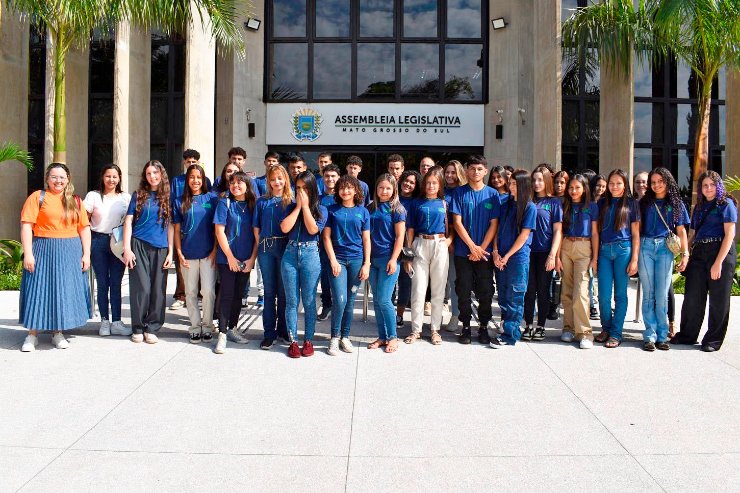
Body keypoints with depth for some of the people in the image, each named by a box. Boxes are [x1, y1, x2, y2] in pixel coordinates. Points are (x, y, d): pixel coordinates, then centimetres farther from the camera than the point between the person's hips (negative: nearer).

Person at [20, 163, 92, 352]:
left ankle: (57, 332, 20)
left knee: (64, 291, 7)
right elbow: (26, 225, -6)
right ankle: (32, 335, 13)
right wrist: (28, 253, -14)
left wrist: (86, 254, 2)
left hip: (71, 253, 3)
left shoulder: (75, 201, 11)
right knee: (39, 290, 2)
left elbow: (84, 228, 9)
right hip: (44, 251, -3)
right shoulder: (37, 197, 0)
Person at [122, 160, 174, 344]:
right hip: (139, 246, -1)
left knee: (158, 290, 2)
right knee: (141, 288, -4)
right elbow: (128, 222, 4)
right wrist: (127, 249, -5)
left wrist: (170, 252, 3)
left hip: (160, 248, 2)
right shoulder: (139, 195, 6)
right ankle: (138, 328, 10)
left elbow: (170, 226, 9)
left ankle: (151, 328, 13)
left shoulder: (168, 197, 10)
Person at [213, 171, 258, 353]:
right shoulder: (225, 203, -2)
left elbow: (257, 234, 4)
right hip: (227, 258, -3)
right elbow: (219, 231, -7)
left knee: (238, 295, 10)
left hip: (246, 261, 3)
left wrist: (252, 259, -4)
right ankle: (222, 334, 2)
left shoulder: (252, 205, 5)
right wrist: (230, 257, -10)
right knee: (227, 294, -3)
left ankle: (232, 329, 23)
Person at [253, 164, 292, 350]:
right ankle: (269, 333, 12)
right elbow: (256, 227, 10)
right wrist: (261, 246, 2)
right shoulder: (262, 201, 9)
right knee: (269, 291, 6)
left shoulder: (291, 201, 2)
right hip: (266, 249, 2)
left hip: (285, 248, -2)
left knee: (283, 291, 5)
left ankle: (283, 329, 18)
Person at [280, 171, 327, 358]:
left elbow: (313, 229, -12)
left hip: (310, 255, -2)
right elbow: (284, 228, -6)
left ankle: (308, 341, 13)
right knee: (291, 301, 4)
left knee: (309, 301, 3)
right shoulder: (291, 207, 11)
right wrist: (298, 206, -2)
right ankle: (293, 341, 11)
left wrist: (305, 205, -6)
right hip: (290, 254, 2)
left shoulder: (320, 209, 5)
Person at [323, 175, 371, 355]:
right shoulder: (332, 210, 3)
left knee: (350, 301, 6)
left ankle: (345, 336, 20)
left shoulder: (362, 212, 6)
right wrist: (333, 260, -7)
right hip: (338, 259, -1)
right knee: (340, 300, -10)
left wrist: (366, 264, 0)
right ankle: (334, 337, 7)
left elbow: (366, 240, 7)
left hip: (357, 260, 2)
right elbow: (326, 237, 2)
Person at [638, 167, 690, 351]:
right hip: (645, 247, 1)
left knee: (662, 295, -2)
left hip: (665, 248, 0)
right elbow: (637, 228, 8)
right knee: (648, 294, 0)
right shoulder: (644, 202, 12)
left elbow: (681, 230, 10)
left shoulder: (676, 203, 11)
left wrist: (685, 254, 0)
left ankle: (662, 336, 6)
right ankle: (650, 336, 3)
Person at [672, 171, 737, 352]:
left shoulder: (726, 204, -1)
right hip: (698, 253, 6)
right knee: (692, 296, 4)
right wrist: (687, 255, 5)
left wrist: (718, 262, -17)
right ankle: (687, 335, 15)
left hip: (720, 252, -6)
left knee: (718, 298, 2)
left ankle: (714, 339, 11)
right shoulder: (699, 206, 18)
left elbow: (729, 234, -9)